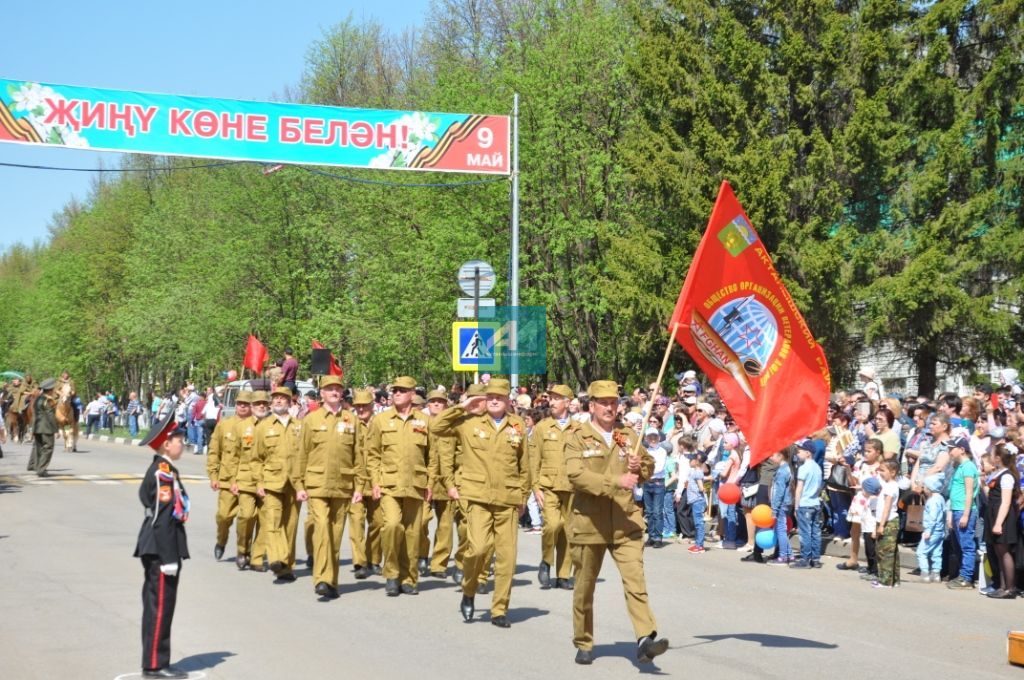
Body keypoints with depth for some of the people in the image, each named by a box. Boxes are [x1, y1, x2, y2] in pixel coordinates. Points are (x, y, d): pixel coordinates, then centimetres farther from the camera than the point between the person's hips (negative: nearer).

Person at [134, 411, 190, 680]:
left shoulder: (159, 471, 14)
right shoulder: (163, 473, -17)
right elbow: (161, 518, -21)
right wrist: (169, 558, -21)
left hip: (159, 548, 10)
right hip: (161, 549, -10)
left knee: (157, 604, 13)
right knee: (160, 604, -5)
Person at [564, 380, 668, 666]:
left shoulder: (628, 435, 11)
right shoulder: (578, 438, -2)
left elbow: (649, 466, 21)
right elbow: (576, 474, -17)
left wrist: (640, 466, -4)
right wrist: (616, 482, -27)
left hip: (626, 522, 2)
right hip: (589, 523, -2)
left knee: (635, 581, -13)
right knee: (585, 587, 9)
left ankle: (645, 639, -22)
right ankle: (583, 645, 24)